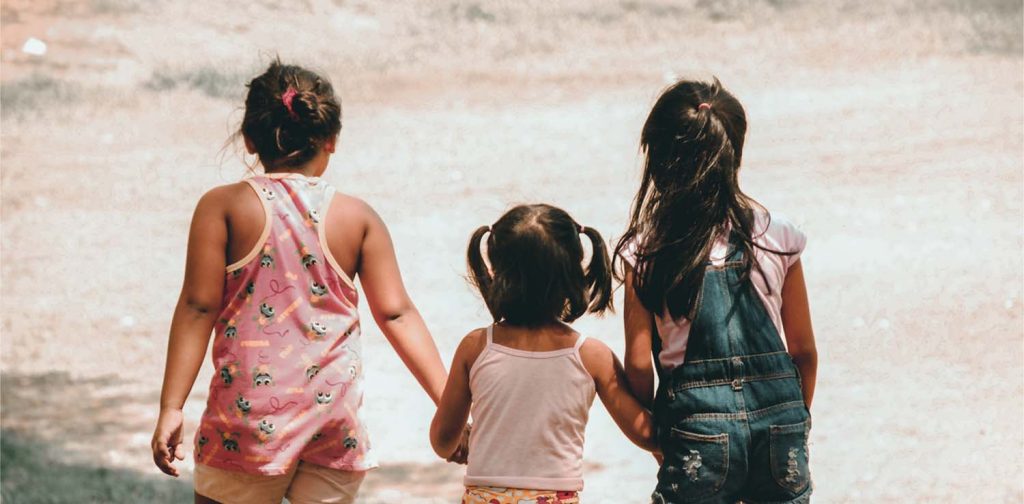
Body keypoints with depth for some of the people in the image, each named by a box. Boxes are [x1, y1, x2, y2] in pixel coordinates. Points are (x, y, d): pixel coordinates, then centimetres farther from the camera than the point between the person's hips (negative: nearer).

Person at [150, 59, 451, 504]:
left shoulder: (224, 207, -2)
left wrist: (171, 407, -6)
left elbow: (198, 308, -7)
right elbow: (396, 314, 1)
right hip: (335, 412, 2)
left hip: (249, 412, -2)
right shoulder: (357, 218, 3)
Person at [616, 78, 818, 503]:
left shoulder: (646, 251, -6)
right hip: (777, 417, 2)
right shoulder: (777, 237, 1)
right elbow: (803, 350, 6)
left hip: (700, 424, -2)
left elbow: (638, 364, -4)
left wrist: (652, 429, 12)